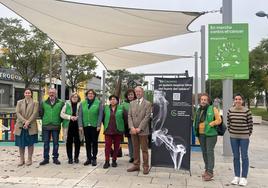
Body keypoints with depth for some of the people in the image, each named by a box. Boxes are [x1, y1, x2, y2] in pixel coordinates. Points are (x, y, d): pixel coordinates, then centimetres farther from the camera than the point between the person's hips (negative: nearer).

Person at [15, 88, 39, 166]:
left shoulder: (35, 103, 5)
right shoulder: (19, 102, 11)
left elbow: (34, 114, -5)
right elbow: (17, 113, -1)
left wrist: (28, 122, -16)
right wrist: (24, 122, -14)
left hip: (31, 127, -2)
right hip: (20, 126, 2)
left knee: (30, 143, 3)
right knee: (21, 144, 5)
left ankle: (29, 159, 13)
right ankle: (22, 160, 15)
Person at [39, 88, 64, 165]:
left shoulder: (61, 103, 2)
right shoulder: (44, 103, 7)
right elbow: (41, 113, 13)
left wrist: (59, 121, 3)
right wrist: (45, 120, 9)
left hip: (56, 126, -1)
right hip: (46, 126, 1)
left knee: (56, 143, 6)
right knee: (46, 143, 5)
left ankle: (55, 158, 15)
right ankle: (46, 158, 14)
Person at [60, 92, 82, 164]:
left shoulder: (80, 105, 4)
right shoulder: (67, 104, 6)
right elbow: (62, 114, 1)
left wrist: (77, 117, -15)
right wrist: (70, 117, -12)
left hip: (77, 126, 0)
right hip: (68, 126, 0)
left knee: (77, 142, 4)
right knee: (69, 142, 3)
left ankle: (76, 157, 18)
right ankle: (70, 158, 14)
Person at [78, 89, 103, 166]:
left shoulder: (98, 103, -1)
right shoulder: (83, 103, 7)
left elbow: (100, 115, -5)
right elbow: (80, 115, 5)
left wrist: (99, 125, -11)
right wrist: (80, 125, -3)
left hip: (95, 126, -3)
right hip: (86, 126, 3)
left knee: (94, 142, 5)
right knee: (87, 142, 10)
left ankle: (94, 158, 14)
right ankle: (89, 158, 19)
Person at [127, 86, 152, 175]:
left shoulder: (147, 104, -3)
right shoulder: (132, 103, 11)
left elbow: (147, 117, -9)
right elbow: (129, 116, 6)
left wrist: (139, 128, -15)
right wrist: (132, 127, -8)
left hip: (143, 130, -4)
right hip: (133, 130, 4)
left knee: (144, 149, 2)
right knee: (135, 149, 11)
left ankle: (146, 167, 11)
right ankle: (136, 165, 20)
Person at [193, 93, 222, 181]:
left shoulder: (213, 109, -5)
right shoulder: (199, 110, 14)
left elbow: (219, 120, -9)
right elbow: (196, 121, 25)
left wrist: (210, 124, -19)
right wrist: (196, 129, 10)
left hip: (210, 134, -6)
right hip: (201, 134, 6)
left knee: (210, 152, -7)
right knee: (204, 152, 12)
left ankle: (210, 172, -2)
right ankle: (206, 169, 24)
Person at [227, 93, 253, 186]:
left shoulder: (247, 111, -9)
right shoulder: (230, 111, 0)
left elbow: (250, 123, -3)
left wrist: (248, 134, -1)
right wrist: (231, 132, 7)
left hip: (244, 137, -3)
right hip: (233, 137, 3)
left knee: (244, 157, 4)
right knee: (236, 157, 10)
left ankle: (244, 178, 14)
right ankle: (236, 177, 21)